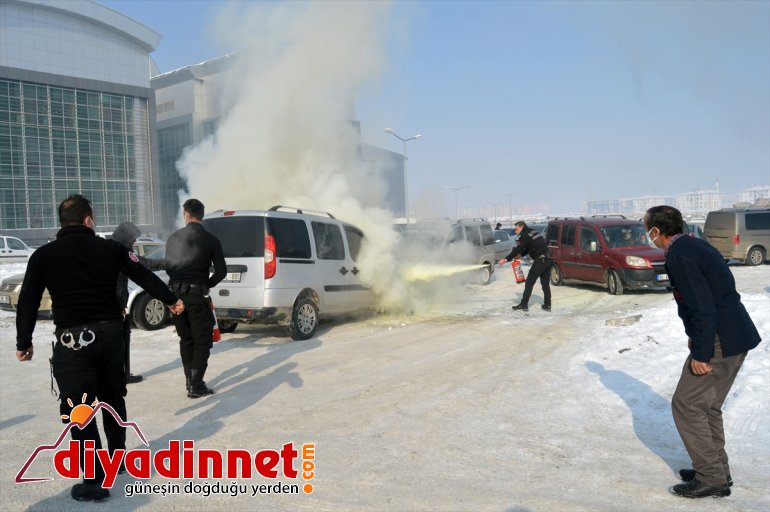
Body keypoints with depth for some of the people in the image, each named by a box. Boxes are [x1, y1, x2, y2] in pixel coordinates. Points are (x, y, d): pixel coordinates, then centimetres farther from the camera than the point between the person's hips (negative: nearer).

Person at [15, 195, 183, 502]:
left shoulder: (43, 256, -1)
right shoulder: (111, 248, 2)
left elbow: (27, 303, 0)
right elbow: (145, 277, 11)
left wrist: (24, 343, 11)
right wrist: (171, 300, 24)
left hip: (73, 339, -3)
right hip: (111, 333, 3)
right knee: (112, 397, 22)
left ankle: (95, 481, 0)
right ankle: (118, 456, 37)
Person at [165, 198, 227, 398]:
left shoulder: (173, 238, 8)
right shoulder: (210, 240, -2)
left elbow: (168, 268, 12)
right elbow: (221, 271, -3)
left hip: (175, 293, 4)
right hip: (196, 294, -4)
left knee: (186, 339, 16)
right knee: (202, 341, 3)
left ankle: (190, 381, 20)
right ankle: (196, 385, -1)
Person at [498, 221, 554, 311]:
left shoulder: (525, 236, -9)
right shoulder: (534, 232, 17)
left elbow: (517, 249, -10)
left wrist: (506, 259, -5)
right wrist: (520, 254, 19)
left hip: (540, 260, -9)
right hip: (548, 259, 9)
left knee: (529, 282, -2)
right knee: (545, 283, 13)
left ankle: (524, 304, -1)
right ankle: (547, 305, 14)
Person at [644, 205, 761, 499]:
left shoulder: (679, 255, -18)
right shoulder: (692, 245, 13)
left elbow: (703, 307, -22)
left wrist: (701, 353, -18)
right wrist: (696, 336, 24)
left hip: (720, 341, -10)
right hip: (735, 336, 10)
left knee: (686, 405, 0)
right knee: (707, 405, 19)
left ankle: (710, 478, 9)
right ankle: (717, 472, 29)